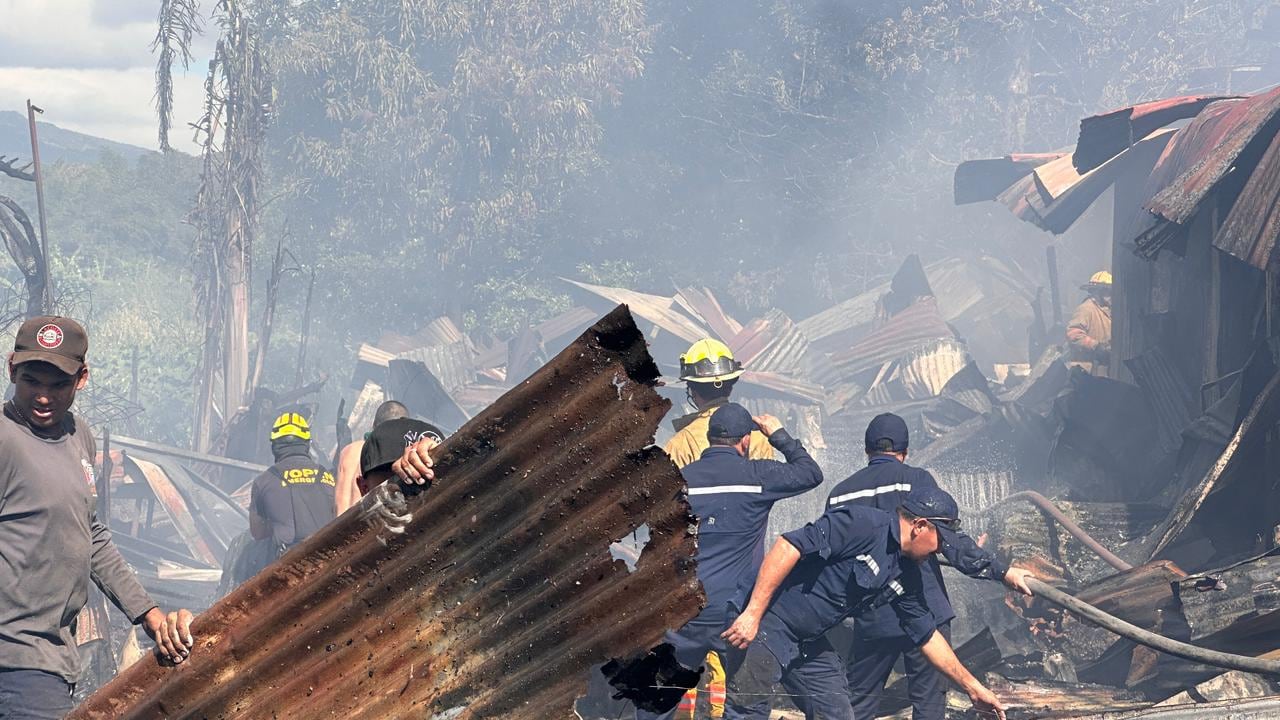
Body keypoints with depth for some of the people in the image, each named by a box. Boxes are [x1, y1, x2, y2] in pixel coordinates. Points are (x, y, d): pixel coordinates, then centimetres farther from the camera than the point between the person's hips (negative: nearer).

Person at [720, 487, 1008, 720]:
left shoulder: (907, 576, 10)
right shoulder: (863, 524, -19)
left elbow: (926, 635, 21)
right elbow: (788, 547, -24)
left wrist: (972, 686, 21)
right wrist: (753, 614, -27)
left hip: (811, 645, 10)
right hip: (766, 625, -9)